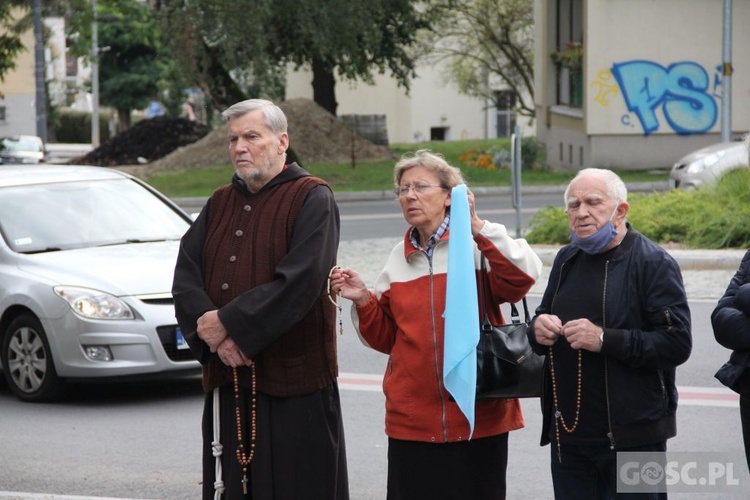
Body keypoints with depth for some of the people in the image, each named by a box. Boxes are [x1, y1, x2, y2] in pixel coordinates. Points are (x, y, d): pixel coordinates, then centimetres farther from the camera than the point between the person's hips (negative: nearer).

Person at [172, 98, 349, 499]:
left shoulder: (311, 199, -5)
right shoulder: (219, 204, 15)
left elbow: (298, 283, -17)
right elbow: (185, 278, 4)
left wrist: (229, 323, -17)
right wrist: (216, 336, -13)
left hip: (294, 382, -6)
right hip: (226, 381, 6)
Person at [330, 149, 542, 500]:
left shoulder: (477, 247, -4)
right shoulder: (399, 258, 11)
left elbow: (523, 277, -24)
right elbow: (385, 337, 15)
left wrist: (477, 227, -25)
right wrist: (363, 300, -2)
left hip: (478, 416, -4)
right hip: (413, 420, 4)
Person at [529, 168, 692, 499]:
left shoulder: (653, 263, -8)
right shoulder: (567, 260, 15)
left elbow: (677, 344, -16)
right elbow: (544, 319, 26)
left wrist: (605, 340, -21)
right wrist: (538, 329, 1)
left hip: (632, 437, -6)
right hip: (569, 435, 6)